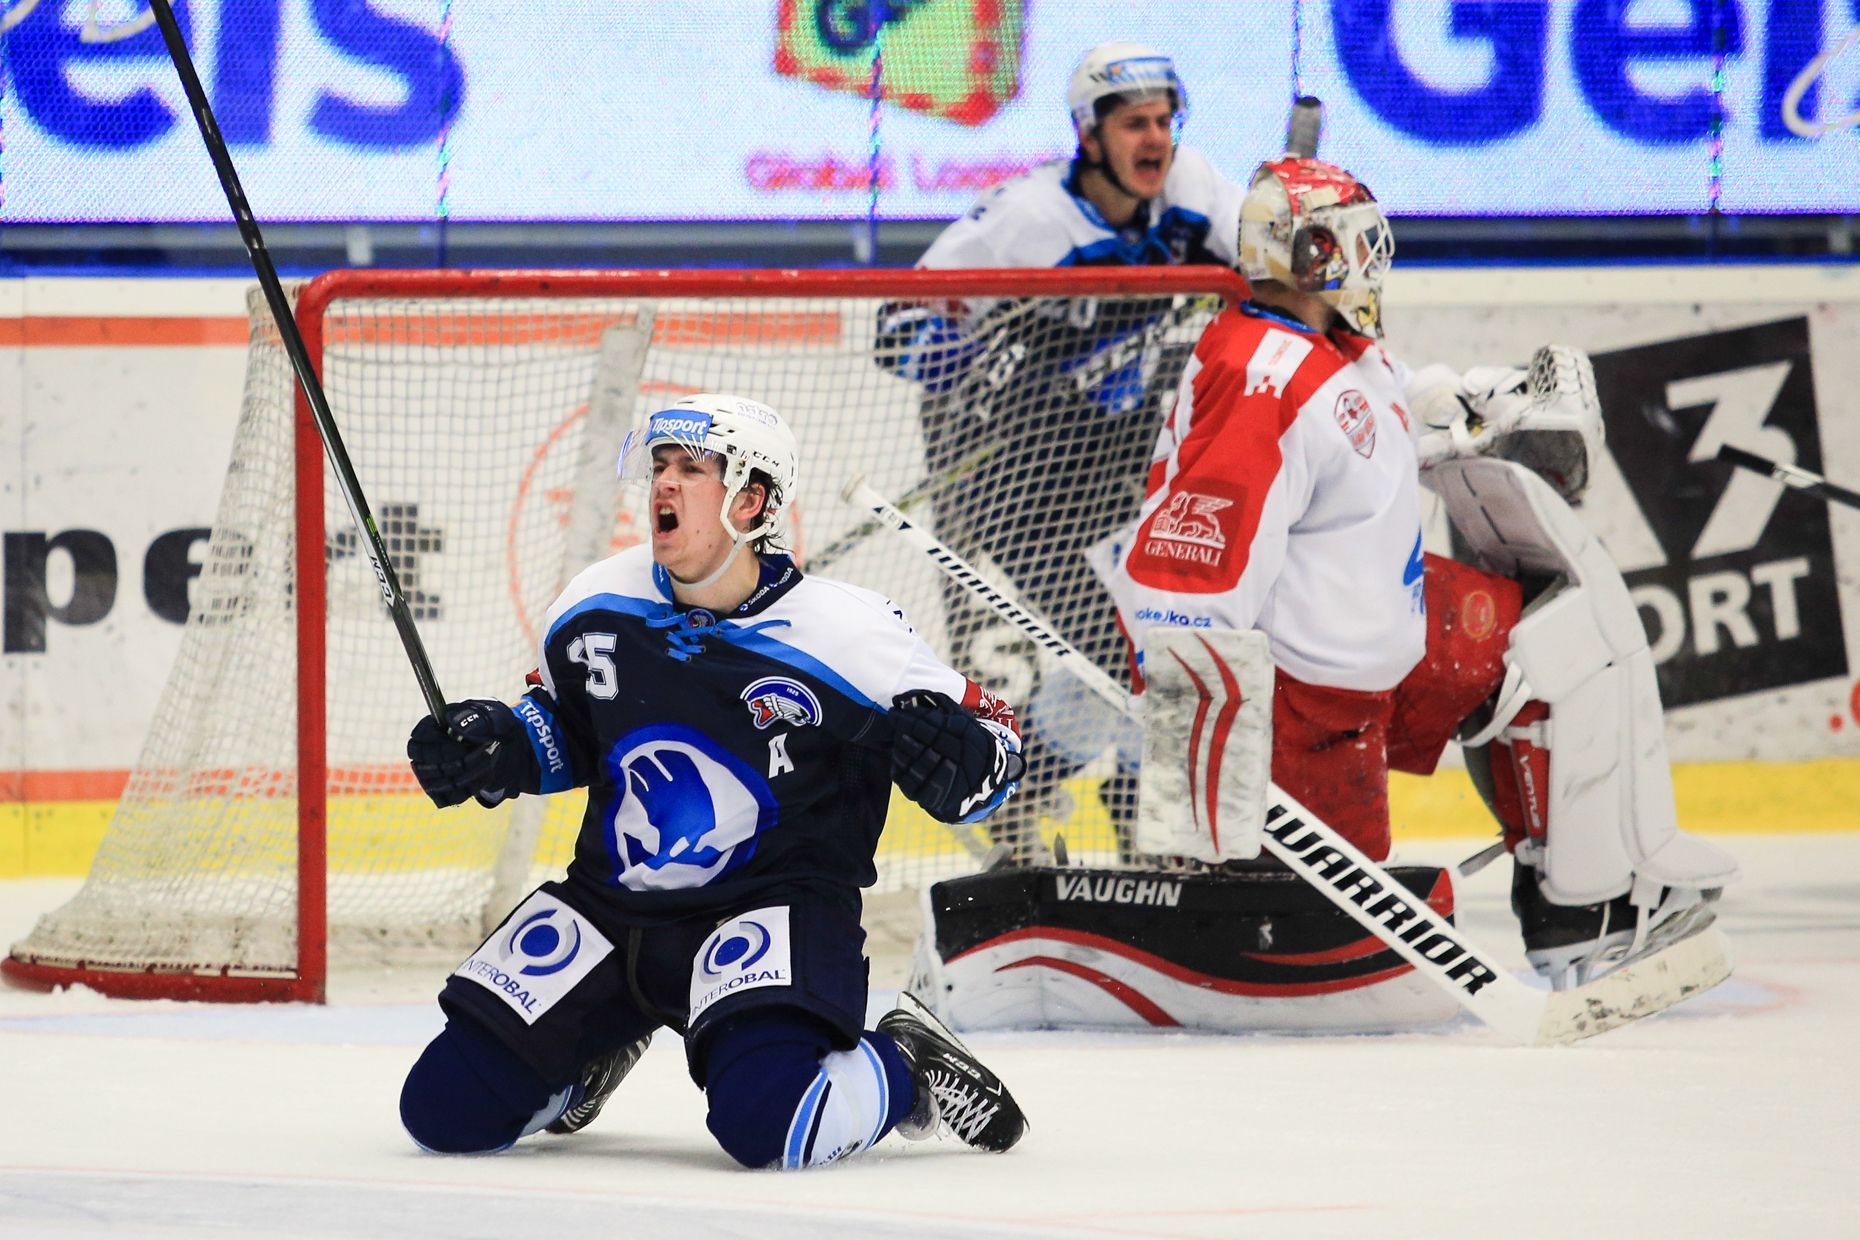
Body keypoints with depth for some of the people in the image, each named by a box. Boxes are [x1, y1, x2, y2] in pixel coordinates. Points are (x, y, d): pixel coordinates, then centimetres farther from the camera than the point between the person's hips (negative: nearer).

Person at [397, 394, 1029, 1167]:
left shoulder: (846, 632, -15)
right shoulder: (596, 606, -1)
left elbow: (993, 744, -6)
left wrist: (957, 762, -29)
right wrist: (496, 747, -1)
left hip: (772, 906, -5)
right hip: (609, 897, 5)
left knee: (765, 1122, -33)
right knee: (445, 1108, -3)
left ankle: (906, 1067, 2)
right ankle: (608, 1039, 29)